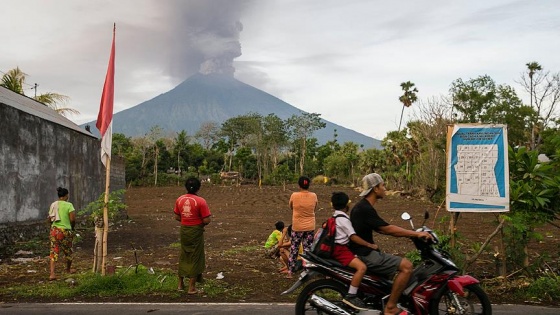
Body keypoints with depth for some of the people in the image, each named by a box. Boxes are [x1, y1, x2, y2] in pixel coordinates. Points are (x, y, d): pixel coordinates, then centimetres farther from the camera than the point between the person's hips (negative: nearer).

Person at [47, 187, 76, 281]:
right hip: (65, 231, -4)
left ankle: (52, 273, -11)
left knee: (54, 251, 4)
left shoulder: (53, 205, 6)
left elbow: (49, 220, 7)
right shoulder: (69, 205, -9)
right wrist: (72, 227, 3)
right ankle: (68, 269, 36)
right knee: (68, 251, 17)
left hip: (54, 230, 4)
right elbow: (73, 219, -16)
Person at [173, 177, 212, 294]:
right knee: (195, 258, 5)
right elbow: (206, 220, -17)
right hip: (196, 232, -5)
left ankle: (181, 284, 27)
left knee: (183, 256, 18)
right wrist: (201, 223, 4)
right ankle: (192, 287, 10)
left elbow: (177, 217, 7)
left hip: (184, 230, 5)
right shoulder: (200, 201, -16)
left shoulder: (179, 199, -1)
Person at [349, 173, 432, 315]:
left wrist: (410, 234, 12)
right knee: (406, 266, -17)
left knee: (401, 265, 22)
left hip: (366, 252, 11)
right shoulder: (365, 209, -19)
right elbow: (387, 229, -20)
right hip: (365, 255, -11)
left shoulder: (363, 207, 14)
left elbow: (381, 229, 17)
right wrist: (417, 234, -14)